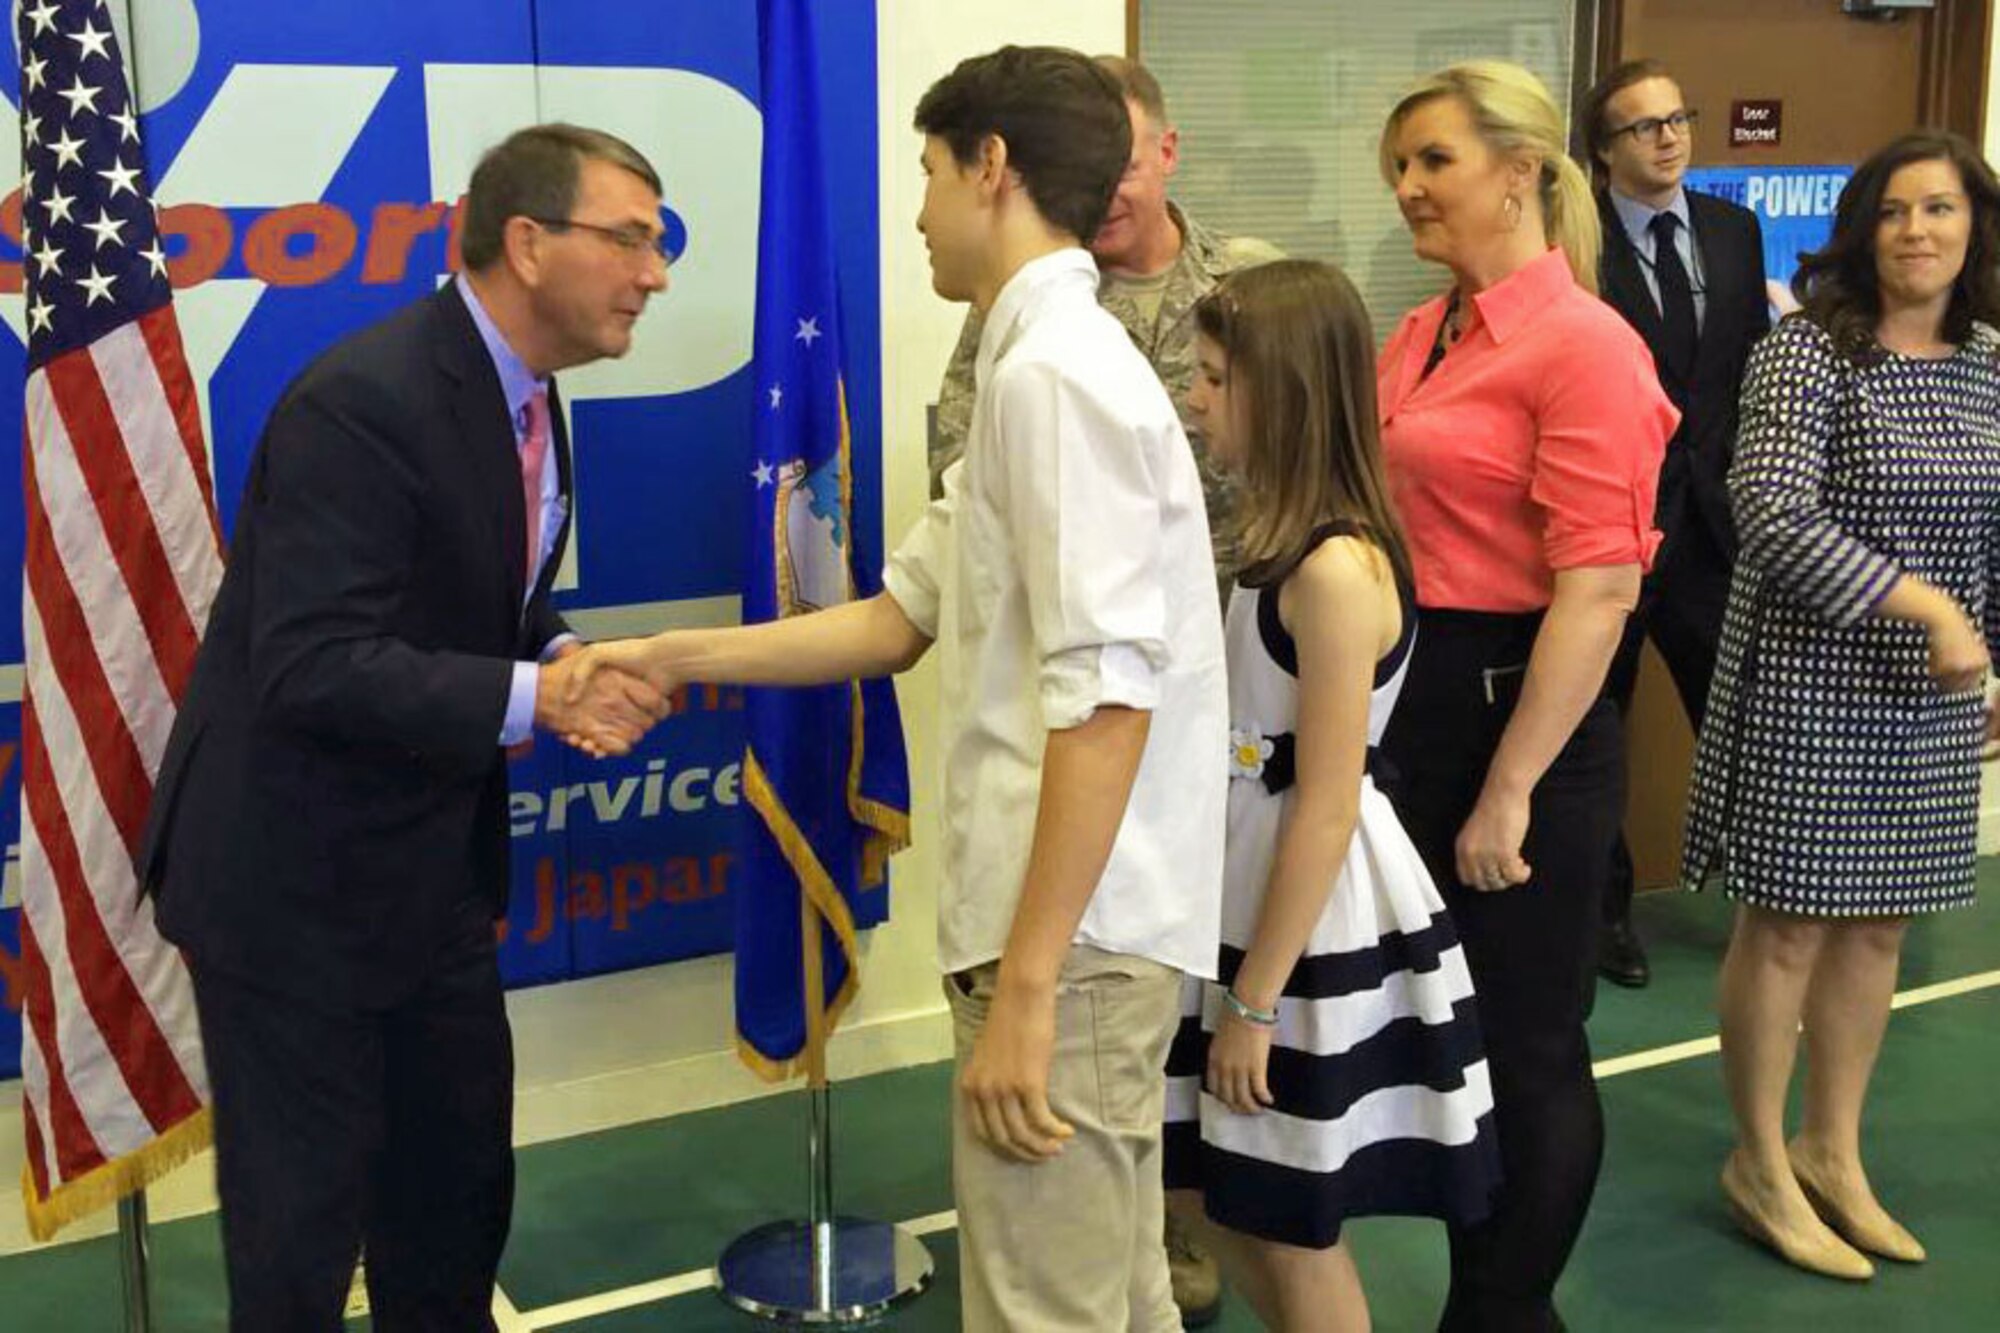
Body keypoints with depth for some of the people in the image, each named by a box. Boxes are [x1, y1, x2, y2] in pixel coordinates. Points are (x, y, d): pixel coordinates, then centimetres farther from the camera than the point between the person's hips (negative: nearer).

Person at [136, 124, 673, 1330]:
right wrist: (535, 696, -33)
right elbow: (311, 669, -30)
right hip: (296, 874, -9)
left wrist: (567, 662, -8)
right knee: (303, 1210, 6)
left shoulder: (520, 393, 4)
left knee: (461, 1177, 20)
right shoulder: (363, 403, -25)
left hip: (432, 864, 9)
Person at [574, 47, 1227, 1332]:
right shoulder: (1053, 368, 16)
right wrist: (673, 657, 16)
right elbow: (903, 618, 18)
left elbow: (1108, 698, -23)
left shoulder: (1054, 370, -16)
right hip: (1089, 929, 10)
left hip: (1074, 937, -10)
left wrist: (1026, 983, -23)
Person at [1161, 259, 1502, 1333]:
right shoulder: (1290, 545, 6)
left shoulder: (1335, 569, -23)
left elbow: (1327, 809, -22)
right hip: (1255, 883, 9)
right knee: (1209, 1188, 19)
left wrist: (1254, 1001, -17)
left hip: (1316, 920, -9)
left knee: (1293, 1228, 7)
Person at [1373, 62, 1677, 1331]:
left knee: (1528, 1047, 8)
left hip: (1524, 715, -8)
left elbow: (1597, 595, -19)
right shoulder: (1417, 337, 9)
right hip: (1410, 703, 8)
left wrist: (1508, 791, -20)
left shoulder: (1584, 347, -14)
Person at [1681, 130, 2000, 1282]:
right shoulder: (1808, 353, -12)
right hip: (1810, 686, -6)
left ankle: (1833, 1152, 30)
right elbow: (1773, 520, -22)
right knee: (1790, 925, 3)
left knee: (1879, 924, 13)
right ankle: (1762, 1167, 19)